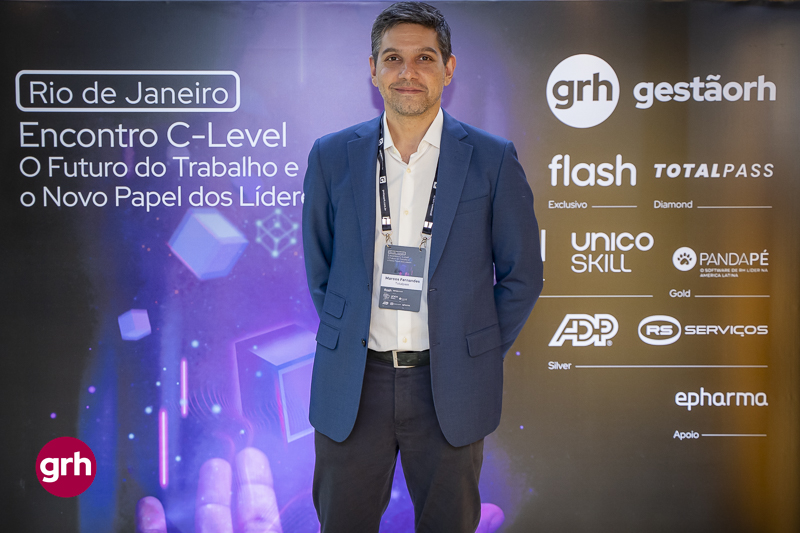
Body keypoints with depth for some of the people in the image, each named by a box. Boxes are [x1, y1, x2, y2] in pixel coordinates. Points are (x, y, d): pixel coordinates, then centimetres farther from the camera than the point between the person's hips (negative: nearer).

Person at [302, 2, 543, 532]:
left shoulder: (493, 160, -3)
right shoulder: (332, 156, 2)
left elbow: (522, 275, 4)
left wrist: (476, 356, 3)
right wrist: (348, 342, 8)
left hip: (449, 388, -1)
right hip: (352, 386, 1)